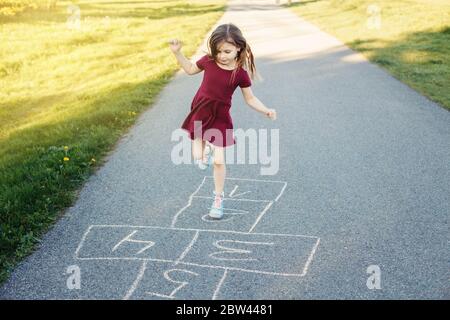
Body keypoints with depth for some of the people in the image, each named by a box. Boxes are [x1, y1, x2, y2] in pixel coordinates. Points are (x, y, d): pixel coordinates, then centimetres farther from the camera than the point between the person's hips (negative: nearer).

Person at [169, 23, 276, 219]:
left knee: (219, 161, -1)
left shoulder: (240, 73, -14)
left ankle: (218, 198, 19)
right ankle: (206, 148, 39)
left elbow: (250, 99, -2)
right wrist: (177, 53, 2)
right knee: (199, 159, 1)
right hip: (200, 114, 2)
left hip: (220, 118, -2)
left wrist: (266, 111, -16)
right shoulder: (208, 61, -9)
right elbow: (190, 69, 11)